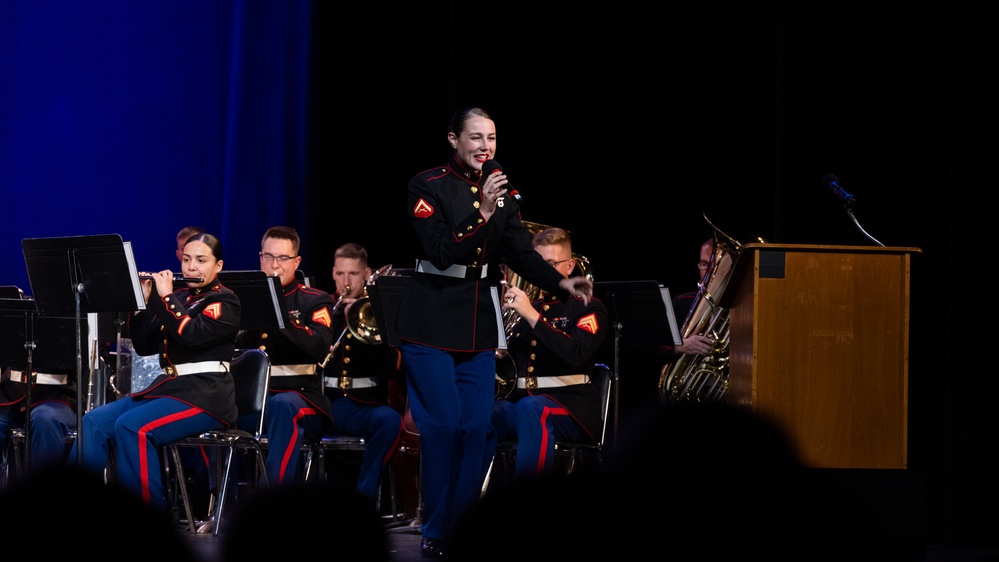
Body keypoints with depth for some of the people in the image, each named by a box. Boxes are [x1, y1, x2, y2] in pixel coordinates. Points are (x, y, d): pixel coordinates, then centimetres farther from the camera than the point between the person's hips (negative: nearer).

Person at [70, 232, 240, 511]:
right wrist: (142, 300, 2)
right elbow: (144, 346, 13)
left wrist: (166, 296, -10)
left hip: (205, 396, -7)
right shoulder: (178, 298, 20)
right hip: (167, 386, 7)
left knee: (131, 425, -30)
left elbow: (190, 334, -19)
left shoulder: (225, 301, -1)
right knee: (94, 422, -14)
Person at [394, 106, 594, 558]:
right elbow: (441, 251, -17)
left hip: (479, 325, 5)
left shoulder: (501, 192, 10)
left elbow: (521, 252, 0)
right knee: (443, 426, -8)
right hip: (432, 324, -5)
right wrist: (482, 214, -27)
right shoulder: (428, 186, -7)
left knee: (476, 427, 1)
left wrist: (561, 283, -17)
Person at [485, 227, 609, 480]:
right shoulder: (525, 308, 22)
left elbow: (575, 355, -15)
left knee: (531, 408, -40)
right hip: (520, 398, 4)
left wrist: (532, 315, -18)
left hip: (569, 403, -4)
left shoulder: (588, 308, 6)